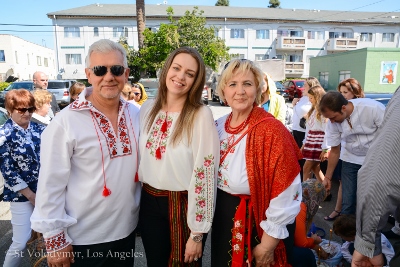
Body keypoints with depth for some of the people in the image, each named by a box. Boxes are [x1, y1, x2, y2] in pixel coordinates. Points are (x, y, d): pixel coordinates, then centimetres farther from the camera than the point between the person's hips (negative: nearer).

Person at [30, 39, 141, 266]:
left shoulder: (136, 115, -3)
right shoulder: (66, 122, -17)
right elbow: (51, 185, -13)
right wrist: (55, 239, -10)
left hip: (126, 229, 4)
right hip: (82, 238, -4)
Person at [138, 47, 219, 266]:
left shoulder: (201, 115, -17)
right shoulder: (147, 109, -1)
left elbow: (204, 174, -17)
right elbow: (139, 157, 10)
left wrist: (197, 233, -13)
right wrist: (141, 195, 12)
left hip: (185, 206, -4)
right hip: (149, 202, 5)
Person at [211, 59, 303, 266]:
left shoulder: (271, 130, -21)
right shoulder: (219, 126, -1)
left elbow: (286, 193, -21)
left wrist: (267, 245, -15)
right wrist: (215, 215, 11)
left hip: (258, 226, -6)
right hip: (223, 221, 6)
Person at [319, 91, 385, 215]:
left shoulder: (373, 108, -26)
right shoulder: (332, 123, -14)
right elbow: (335, 151, -2)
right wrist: (327, 177, 3)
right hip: (351, 159, 2)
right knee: (347, 201, 1)